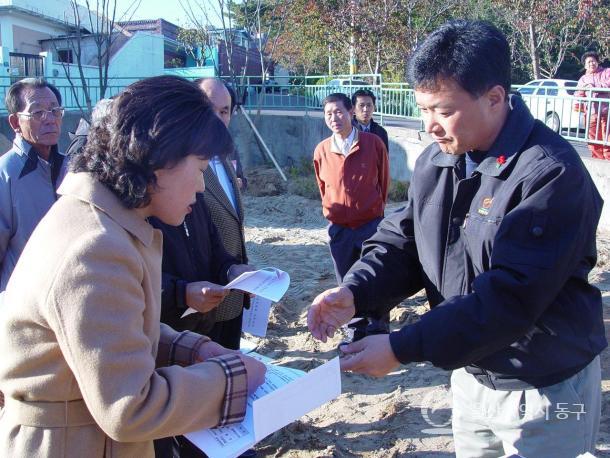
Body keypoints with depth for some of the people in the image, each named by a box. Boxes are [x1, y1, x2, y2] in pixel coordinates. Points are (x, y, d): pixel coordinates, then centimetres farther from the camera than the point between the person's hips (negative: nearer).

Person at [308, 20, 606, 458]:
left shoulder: (551, 174, -25)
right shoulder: (436, 160, -1)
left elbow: (510, 297, -31)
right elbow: (401, 240, 1)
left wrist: (402, 348, -31)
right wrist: (355, 292, -19)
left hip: (545, 389, -6)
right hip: (471, 373, 6)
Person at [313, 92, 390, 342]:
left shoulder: (374, 143, -8)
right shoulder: (321, 150, -2)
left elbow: (383, 180, 6)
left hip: (371, 224, -2)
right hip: (339, 228, 3)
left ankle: (379, 330, 18)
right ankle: (358, 330, 27)